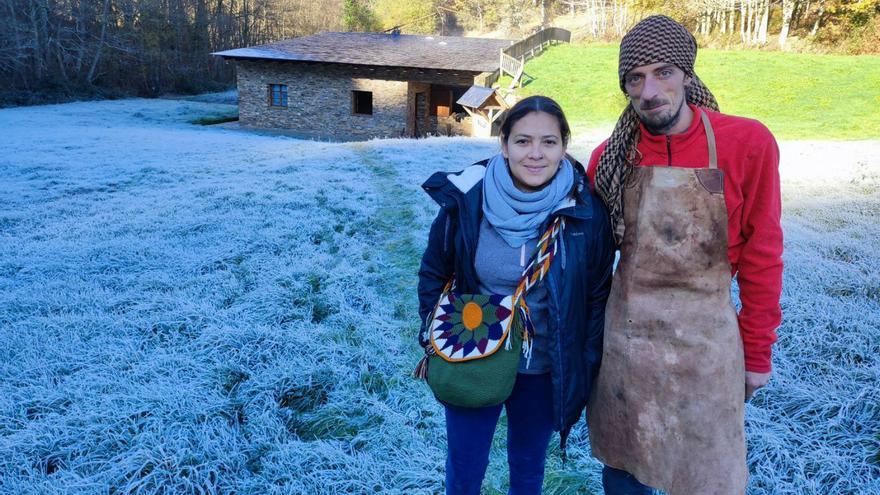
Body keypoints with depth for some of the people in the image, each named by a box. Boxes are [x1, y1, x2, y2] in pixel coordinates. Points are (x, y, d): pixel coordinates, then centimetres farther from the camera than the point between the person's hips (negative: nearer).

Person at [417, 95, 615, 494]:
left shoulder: (586, 211, -13)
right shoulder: (465, 199, -13)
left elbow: (597, 296, -2)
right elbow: (433, 274, 0)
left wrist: (584, 369, -2)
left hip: (545, 372, 1)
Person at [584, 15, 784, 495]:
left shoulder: (748, 143, -11)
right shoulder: (611, 155, -3)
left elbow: (761, 255, -5)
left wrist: (757, 349, -1)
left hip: (704, 337, -2)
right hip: (622, 331, 3)